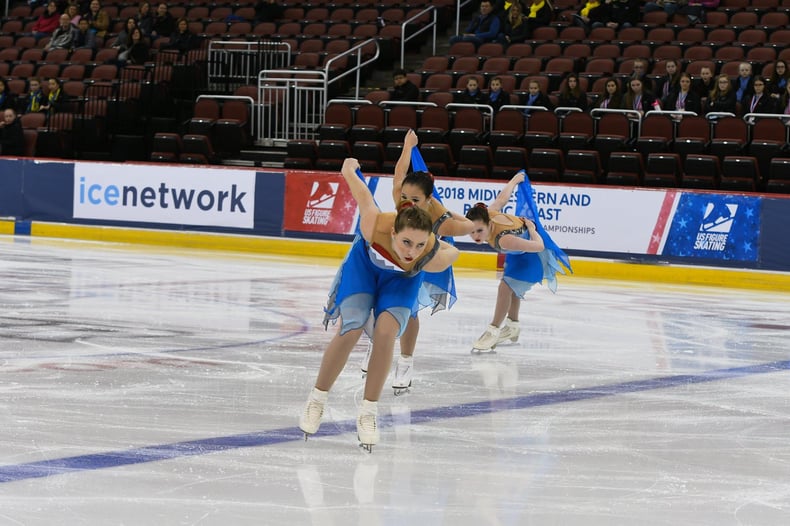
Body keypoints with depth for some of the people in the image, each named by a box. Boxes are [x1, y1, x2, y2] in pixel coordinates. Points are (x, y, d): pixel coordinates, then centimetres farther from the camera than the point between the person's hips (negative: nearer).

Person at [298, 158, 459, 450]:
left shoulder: (434, 259, -41)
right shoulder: (375, 226, -43)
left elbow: (453, 251, -17)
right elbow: (362, 192, -24)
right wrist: (349, 168, -4)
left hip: (402, 280, 0)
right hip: (365, 263, 0)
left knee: (386, 332, -18)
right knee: (351, 329, -13)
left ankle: (368, 412, -1)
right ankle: (317, 399, 9)